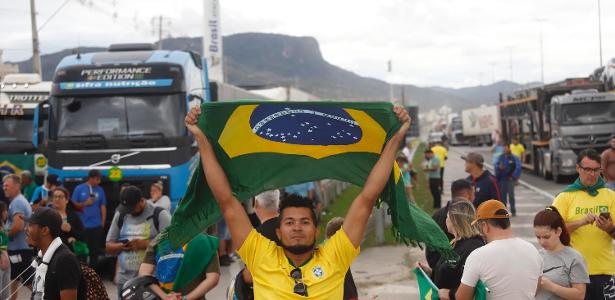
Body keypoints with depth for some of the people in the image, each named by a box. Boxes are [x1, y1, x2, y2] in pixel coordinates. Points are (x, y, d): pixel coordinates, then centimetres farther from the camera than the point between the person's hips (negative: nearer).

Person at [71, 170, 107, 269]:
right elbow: (73, 205, 0)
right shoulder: (79, 189, -1)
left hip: (96, 225, 2)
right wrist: (85, 203, -14)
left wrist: (103, 223, 5)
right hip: (82, 225, -2)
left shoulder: (100, 190, 4)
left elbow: (103, 207, 8)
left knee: (95, 250, 6)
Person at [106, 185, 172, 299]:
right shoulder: (120, 215, 10)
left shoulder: (159, 215, -5)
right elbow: (109, 246, 14)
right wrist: (121, 246, -9)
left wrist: (145, 244, -21)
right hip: (125, 280, 5)